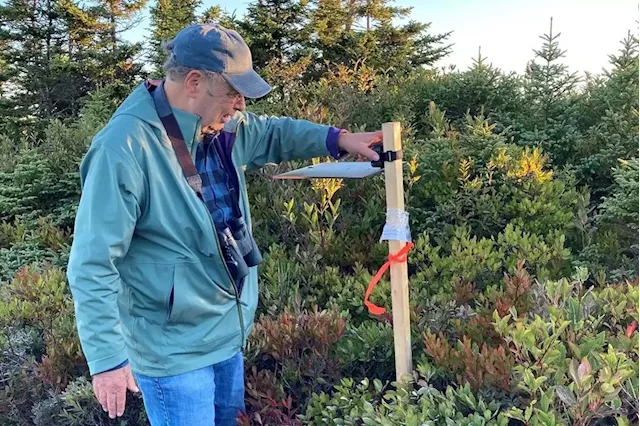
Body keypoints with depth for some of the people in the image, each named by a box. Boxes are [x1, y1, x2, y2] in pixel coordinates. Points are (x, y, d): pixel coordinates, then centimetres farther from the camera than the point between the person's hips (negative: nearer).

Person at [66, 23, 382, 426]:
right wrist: (108, 358, -22)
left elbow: (271, 133, 20)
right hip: (173, 348, -8)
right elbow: (93, 265, -24)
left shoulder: (223, 126, -2)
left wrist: (338, 139, 6)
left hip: (229, 331, 8)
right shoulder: (125, 148, -26)